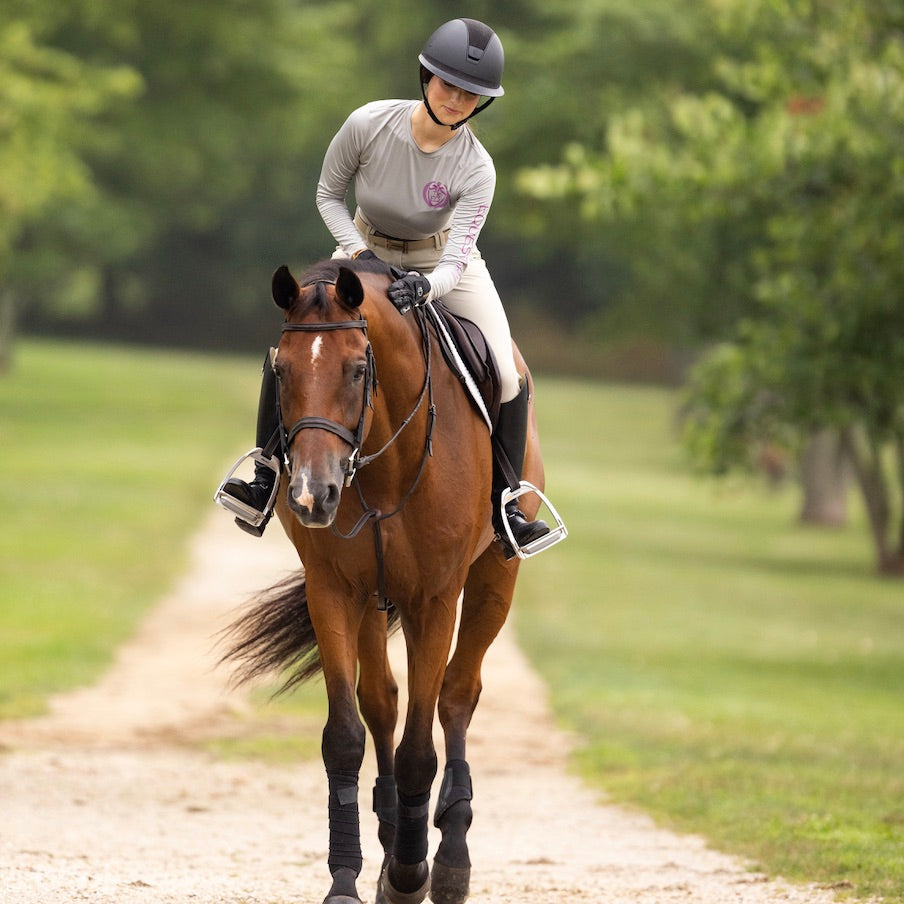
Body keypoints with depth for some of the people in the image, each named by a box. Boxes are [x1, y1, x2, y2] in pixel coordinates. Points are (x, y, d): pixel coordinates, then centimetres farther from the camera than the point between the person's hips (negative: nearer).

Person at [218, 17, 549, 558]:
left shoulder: (476, 169, -29)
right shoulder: (370, 124, -27)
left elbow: (455, 262, -35)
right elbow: (329, 195, -10)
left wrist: (426, 285, -57)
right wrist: (357, 249, -26)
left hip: (441, 264, -1)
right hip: (366, 246, 1)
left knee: (507, 379, -15)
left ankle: (504, 504, 2)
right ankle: (267, 480, -3)